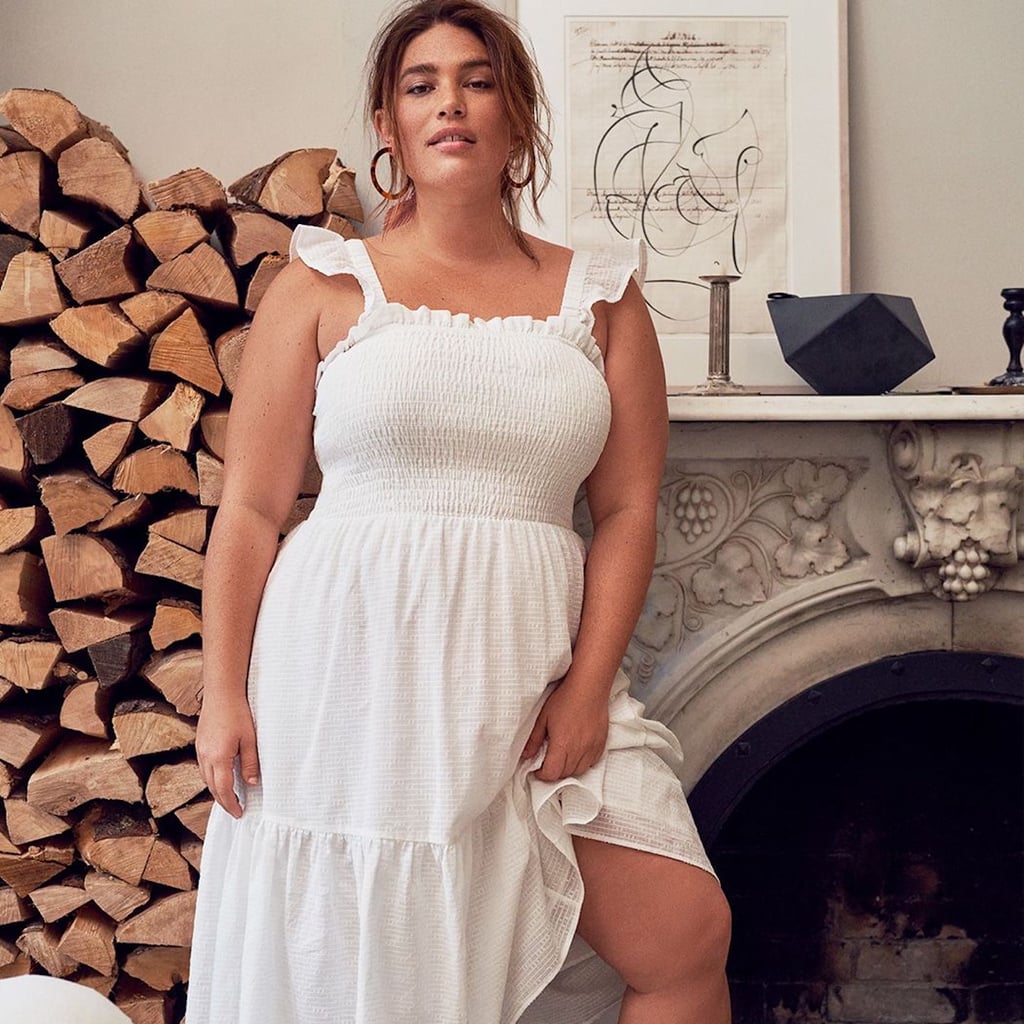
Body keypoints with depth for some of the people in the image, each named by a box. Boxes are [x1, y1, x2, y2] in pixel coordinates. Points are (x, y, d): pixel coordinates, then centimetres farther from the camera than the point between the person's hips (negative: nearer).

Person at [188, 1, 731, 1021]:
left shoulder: (598, 295, 10)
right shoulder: (324, 284, 6)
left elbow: (627, 509, 7)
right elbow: (250, 507, 3)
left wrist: (588, 688, -4)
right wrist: (222, 693, -4)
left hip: (529, 670, 2)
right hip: (350, 662, -1)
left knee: (687, 937, -6)